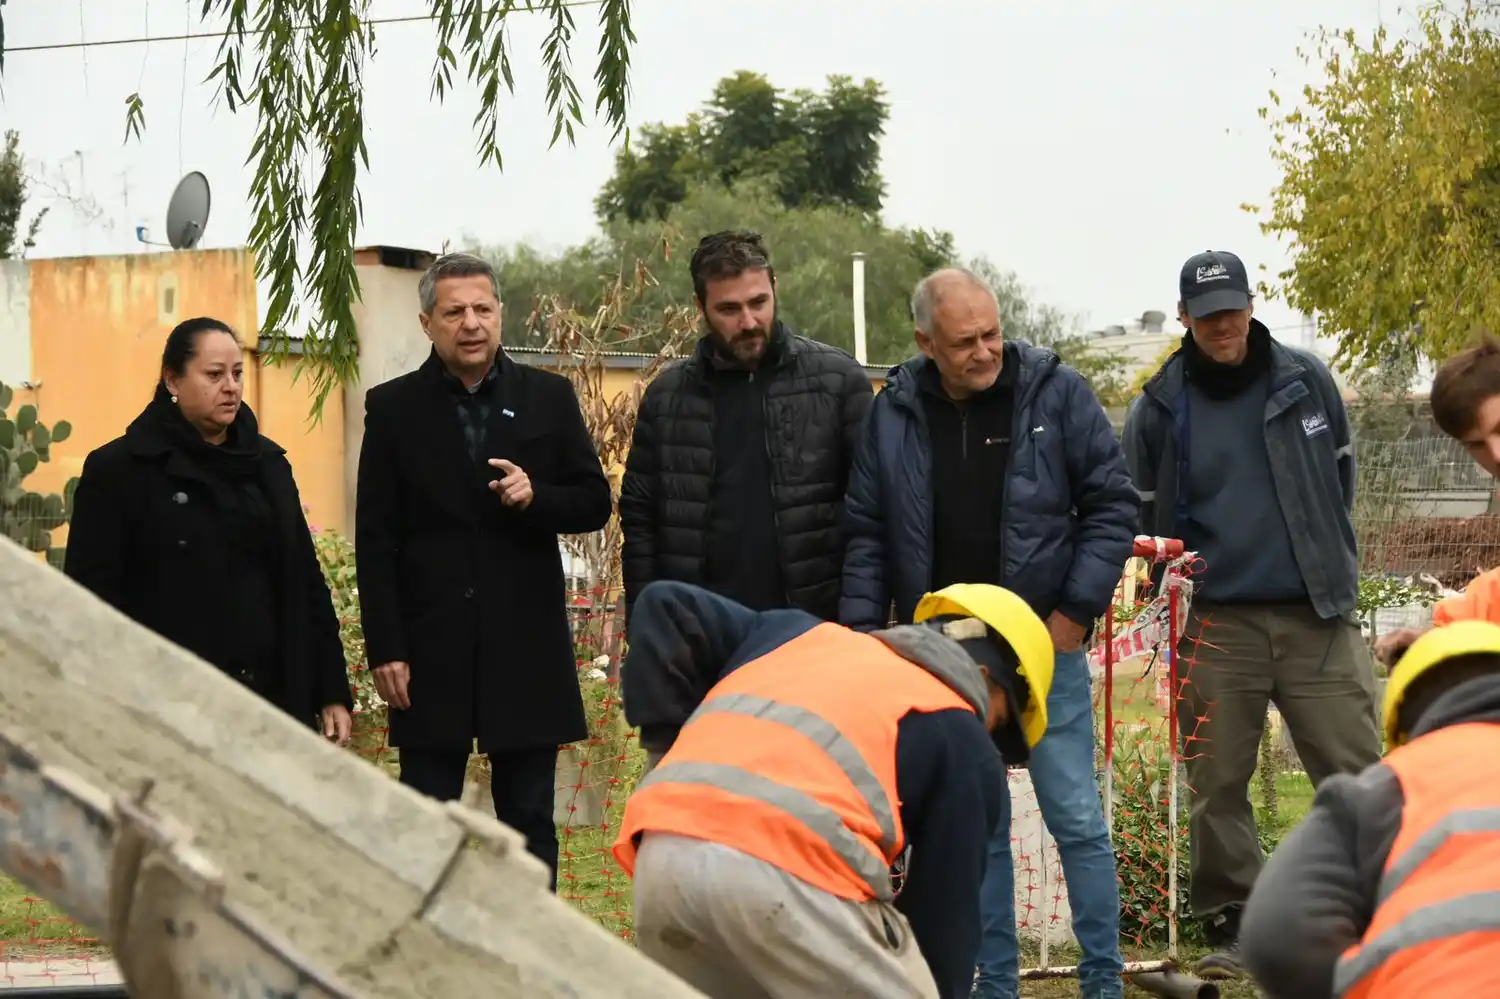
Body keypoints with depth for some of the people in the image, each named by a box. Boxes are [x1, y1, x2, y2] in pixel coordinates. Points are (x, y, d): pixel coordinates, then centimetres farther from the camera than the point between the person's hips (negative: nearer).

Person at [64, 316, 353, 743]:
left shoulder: (268, 464, 13)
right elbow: (92, 600, -6)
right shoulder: (118, 469, -2)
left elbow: (306, 583, 14)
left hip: (271, 699, 4)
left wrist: (332, 692, 8)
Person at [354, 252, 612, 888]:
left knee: (529, 821, 7)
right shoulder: (393, 408, 3)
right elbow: (376, 541, 1)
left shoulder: (549, 398, 7)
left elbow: (595, 503, 8)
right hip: (431, 652, -1)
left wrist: (535, 496, -13)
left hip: (527, 647, 1)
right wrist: (386, 650, -6)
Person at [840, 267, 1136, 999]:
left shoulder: (1055, 392, -6)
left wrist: (1076, 608, -8)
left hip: (1043, 645, -2)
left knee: (1076, 818, 1)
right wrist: (861, 630, 0)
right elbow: (867, 532, 6)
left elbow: (1111, 503, -4)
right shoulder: (895, 412, 0)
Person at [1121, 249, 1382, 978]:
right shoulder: (1158, 408, 0)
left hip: (1316, 616, 0)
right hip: (1214, 624, 0)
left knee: (1354, 771, -2)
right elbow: (1144, 519, 10)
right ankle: (1229, 926, 13)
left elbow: (1341, 476, 15)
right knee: (1217, 785, 3)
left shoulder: (1306, 381, 2)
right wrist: (1178, 596, 5)